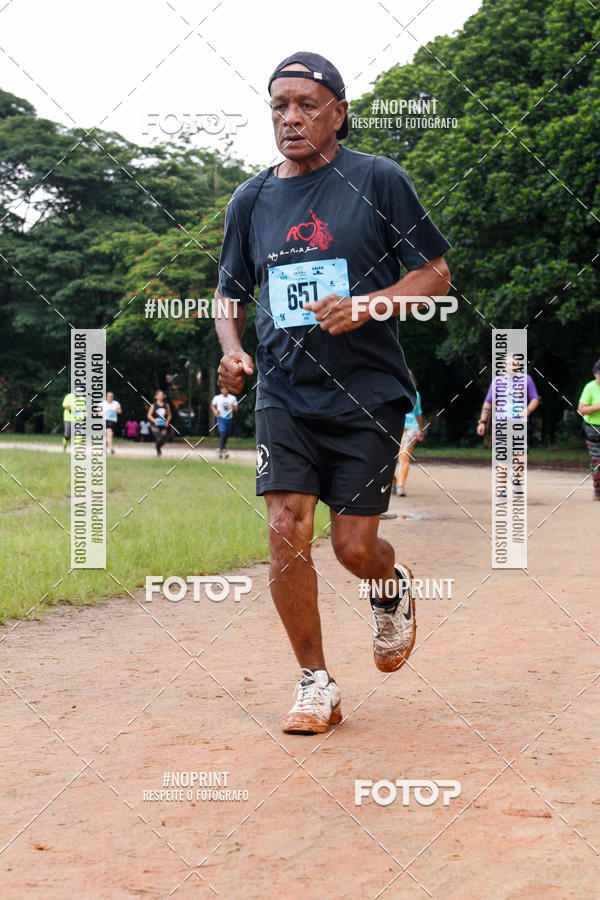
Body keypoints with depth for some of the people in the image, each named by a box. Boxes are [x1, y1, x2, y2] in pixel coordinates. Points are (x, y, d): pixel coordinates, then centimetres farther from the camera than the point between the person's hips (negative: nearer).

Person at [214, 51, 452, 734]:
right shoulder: (251, 200, 10)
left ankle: (393, 588, 35)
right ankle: (316, 684, 5)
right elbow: (230, 294, 19)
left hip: (368, 395, -3)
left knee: (355, 548, -3)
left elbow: (435, 276, -1)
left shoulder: (379, 180, -1)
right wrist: (232, 349, -2)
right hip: (283, 392, 3)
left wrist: (365, 307, -17)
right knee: (286, 530, -11)